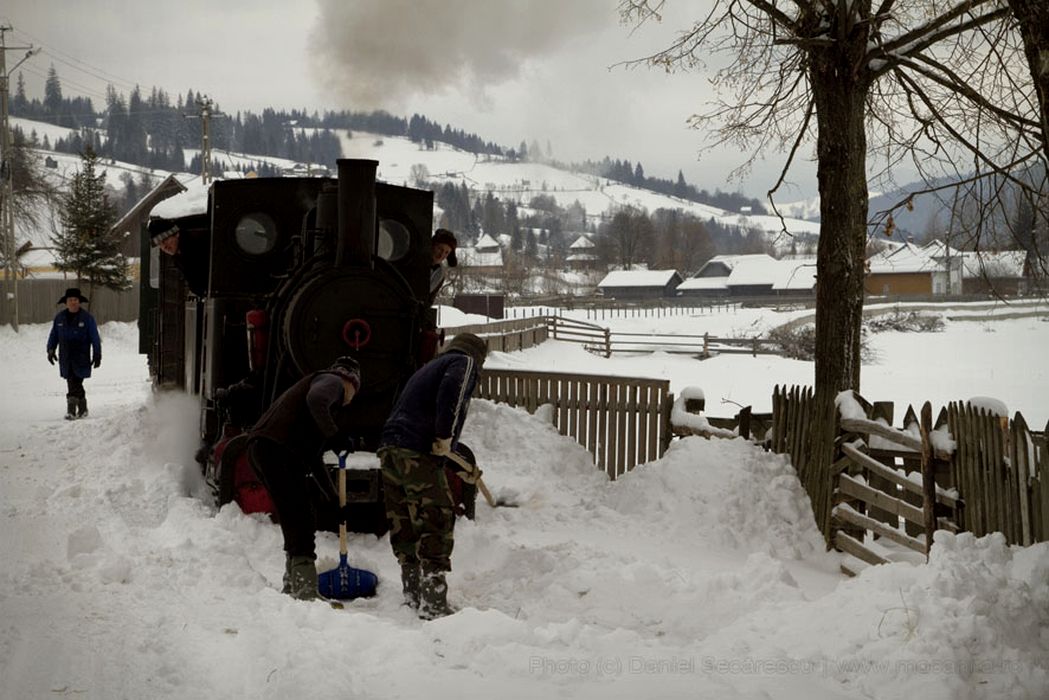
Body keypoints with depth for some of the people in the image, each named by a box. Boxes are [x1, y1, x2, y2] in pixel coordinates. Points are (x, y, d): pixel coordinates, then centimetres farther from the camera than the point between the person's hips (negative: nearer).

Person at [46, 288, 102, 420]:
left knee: (75, 383, -11)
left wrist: (97, 355, -3)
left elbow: (95, 338, -1)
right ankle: (82, 409, 19)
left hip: (81, 358, -4)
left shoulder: (87, 317, -3)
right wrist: (51, 349, 5)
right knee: (74, 384, 7)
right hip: (66, 358, 4)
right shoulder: (59, 317, 9)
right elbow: (54, 335, 16)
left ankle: (72, 410, -5)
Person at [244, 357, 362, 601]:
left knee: (301, 520, 18)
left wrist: (334, 498, 35)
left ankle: (293, 586, 27)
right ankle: (306, 591, -13)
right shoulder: (332, 382, 6)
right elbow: (315, 401, -23)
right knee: (301, 519, -10)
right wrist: (335, 436, -11)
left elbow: (313, 455, 35)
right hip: (277, 449, -10)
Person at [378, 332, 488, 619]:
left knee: (404, 525, 13)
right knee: (438, 521, -5)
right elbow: (452, 391, -19)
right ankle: (433, 604, -7)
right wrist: (446, 436, -15)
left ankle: (413, 596, 22)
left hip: (390, 449, 9)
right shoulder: (464, 362, 6)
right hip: (418, 455, -9)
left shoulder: (430, 366, 32)